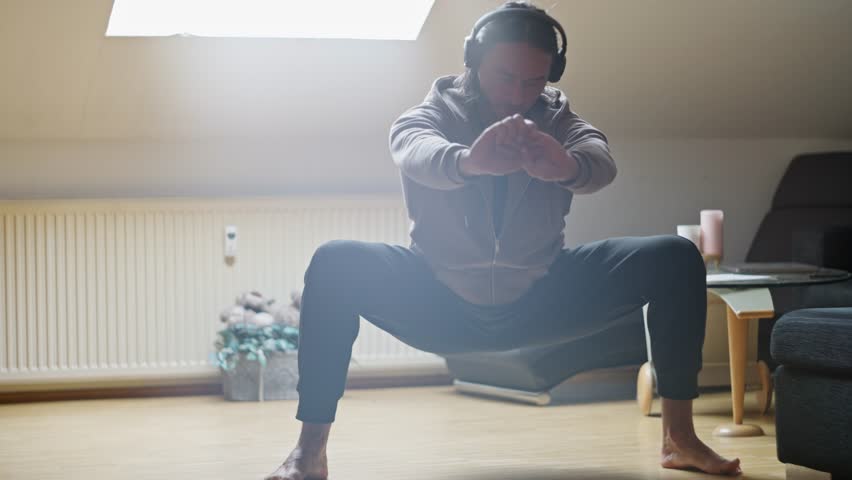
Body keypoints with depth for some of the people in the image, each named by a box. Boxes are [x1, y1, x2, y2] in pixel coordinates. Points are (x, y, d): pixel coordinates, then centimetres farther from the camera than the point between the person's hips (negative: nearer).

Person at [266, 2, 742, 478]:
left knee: (677, 258, -15)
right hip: (443, 308, -2)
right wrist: (467, 160, -57)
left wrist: (568, 166, -52)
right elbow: (412, 149, -33)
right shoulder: (437, 112, -6)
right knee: (335, 262, -29)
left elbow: (601, 162, -26)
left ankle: (679, 435, -10)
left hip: (538, 305, 2)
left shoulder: (557, 120, -1)